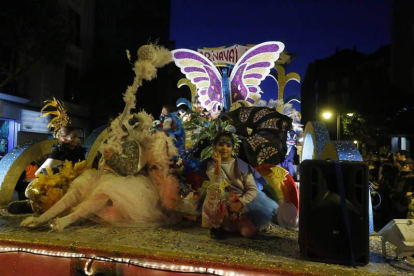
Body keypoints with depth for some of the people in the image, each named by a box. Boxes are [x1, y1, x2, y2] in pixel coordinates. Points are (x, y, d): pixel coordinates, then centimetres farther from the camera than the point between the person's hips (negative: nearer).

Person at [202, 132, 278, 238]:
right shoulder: (212, 164, -2)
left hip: (240, 203, 1)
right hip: (220, 204, 0)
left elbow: (252, 190, -9)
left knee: (248, 232, -21)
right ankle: (216, 225, -10)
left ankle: (234, 224, 18)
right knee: (216, 187, -31)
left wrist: (240, 203, -22)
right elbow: (217, 183, -21)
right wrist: (218, 162, -28)